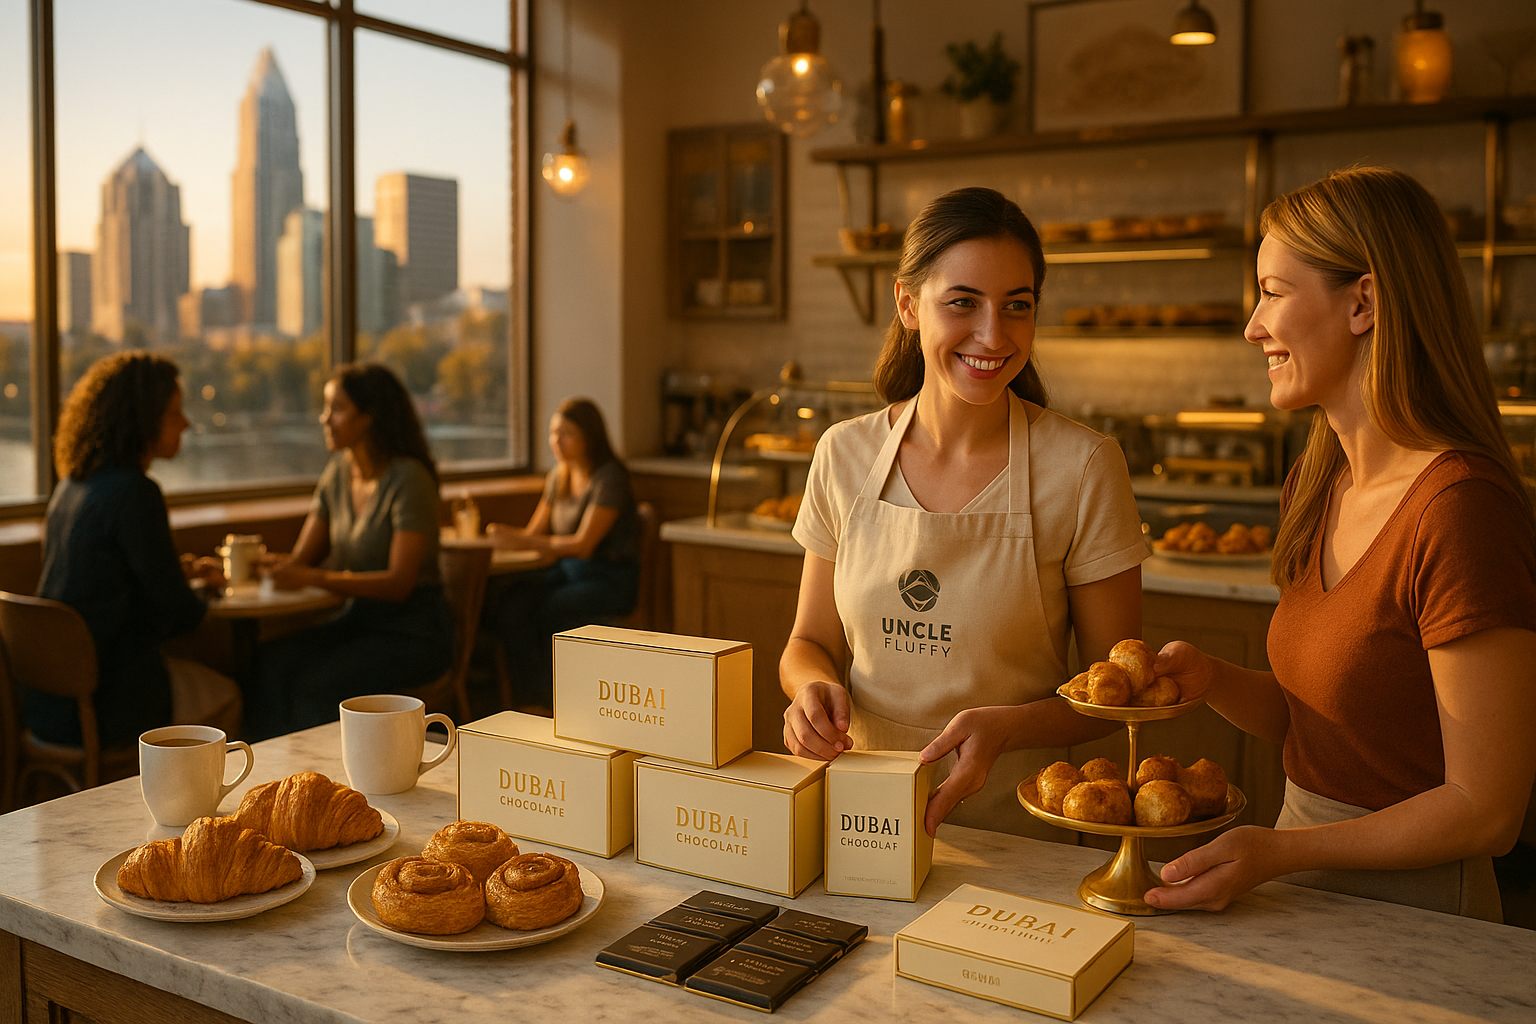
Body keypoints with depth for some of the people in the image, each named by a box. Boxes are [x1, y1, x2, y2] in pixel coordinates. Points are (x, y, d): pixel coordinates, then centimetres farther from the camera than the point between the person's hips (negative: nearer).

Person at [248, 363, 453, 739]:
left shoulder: (408, 479, -15)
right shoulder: (338, 472, 8)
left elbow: (399, 583, -21)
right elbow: (300, 559, 8)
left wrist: (313, 578, -28)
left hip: (414, 630, -7)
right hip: (357, 618, 7)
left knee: (317, 685, -28)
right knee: (267, 663, -18)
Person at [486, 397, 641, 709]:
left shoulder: (609, 478, -11)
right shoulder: (559, 477, 13)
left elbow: (584, 544, -18)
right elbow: (535, 531, 14)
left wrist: (521, 540, -22)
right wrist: (506, 534, -8)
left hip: (610, 578, -6)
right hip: (567, 571, 6)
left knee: (549, 611, -33)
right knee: (509, 600, -24)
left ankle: (548, 703, -15)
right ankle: (528, 698, -23)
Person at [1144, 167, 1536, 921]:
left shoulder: (1461, 507, -22)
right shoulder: (1317, 483, 4)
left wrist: (1278, 850, -21)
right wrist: (1211, 680, -6)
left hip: (1406, 909, -6)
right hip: (1302, 886, 7)